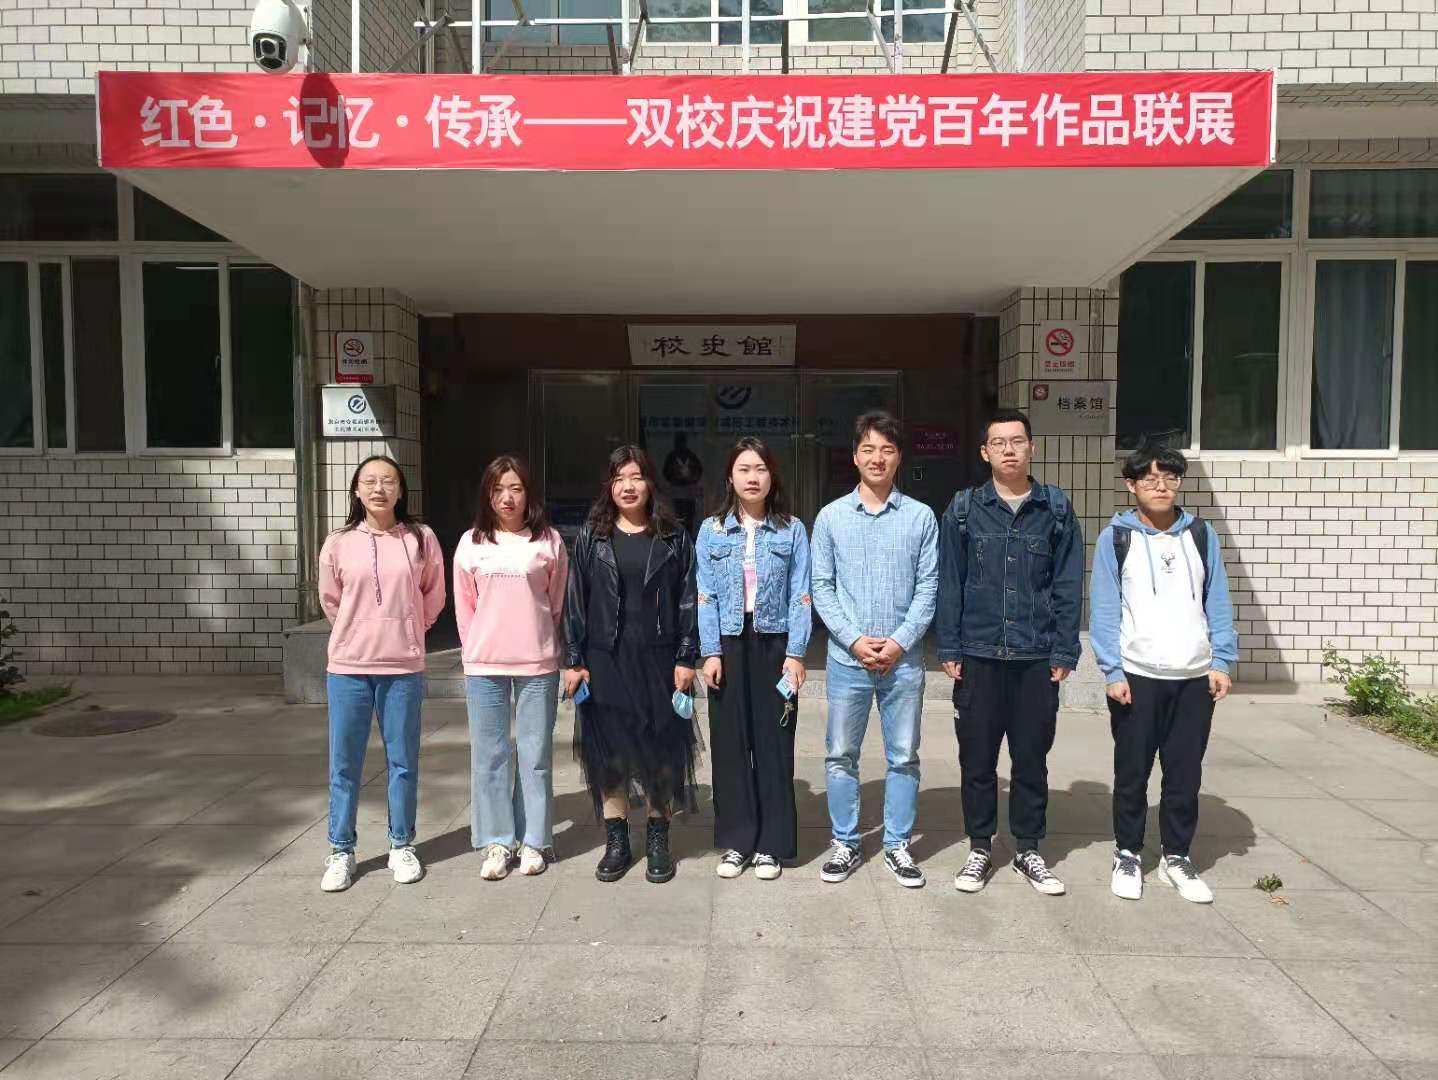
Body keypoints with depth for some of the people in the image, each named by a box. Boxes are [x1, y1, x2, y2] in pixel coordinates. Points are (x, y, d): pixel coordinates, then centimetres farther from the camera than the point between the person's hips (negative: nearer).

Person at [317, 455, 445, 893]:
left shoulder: (421, 539, -2)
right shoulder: (338, 542, -1)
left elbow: (434, 596, 9)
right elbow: (330, 600, 11)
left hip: (403, 668, 0)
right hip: (348, 667, 1)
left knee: (403, 762, 9)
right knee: (344, 764, 7)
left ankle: (402, 846, 24)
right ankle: (341, 851, 22)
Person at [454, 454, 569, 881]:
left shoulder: (548, 541, 1)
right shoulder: (471, 542, 5)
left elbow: (558, 602, 5)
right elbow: (464, 606, 9)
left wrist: (541, 643, 4)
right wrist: (476, 652, 6)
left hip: (537, 664, -1)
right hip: (484, 666, 2)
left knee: (536, 755, 6)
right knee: (489, 755, 6)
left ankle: (533, 840, 18)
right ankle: (496, 842, 18)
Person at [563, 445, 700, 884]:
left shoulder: (673, 538, 4)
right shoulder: (592, 536, 5)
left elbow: (687, 600, 2)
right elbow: (575, 600, 4)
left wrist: (686, 658, -4)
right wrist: (574, 661, -2)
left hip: (658, 659, -1)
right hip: (605, 659, 1)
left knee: (660, 747, 5)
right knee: (608, 748, 5)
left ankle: (658, 839, 19)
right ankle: (616, 840, 19)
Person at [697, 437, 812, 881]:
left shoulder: (792, 530, 2)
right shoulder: (711, 530, 5)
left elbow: (800, 597, -1)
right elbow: (706, 597, 2)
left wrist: (795, 654, -7)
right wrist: (710, 653, -5)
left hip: (774, 645, -1)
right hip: (729, 645, 1)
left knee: (774, 743, 3)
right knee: (729, 743, 5)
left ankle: (771, 844, 15)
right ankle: (735, 841, 17)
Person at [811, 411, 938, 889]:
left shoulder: (921, 517, 1)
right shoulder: (831, 517, 1)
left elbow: (927, 587, 0)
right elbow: (821, 588, 0)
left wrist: (900, 641, -10)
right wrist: (854, 640, -9)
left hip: (904, 660, 0)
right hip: (846, 659, 0)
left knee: (903, 757, 9)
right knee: (840, 755, 8)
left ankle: (897, 845, 24)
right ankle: (844, 844, 23)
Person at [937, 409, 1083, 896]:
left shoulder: (1056, 508, 3)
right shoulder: (963, 508, 1)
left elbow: (1068, 585, 2)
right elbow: (949, 583, 1)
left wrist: (1064, 652, -2)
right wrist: (949, 649, -3)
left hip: (1037, 658, 1)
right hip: (978, 656, 0)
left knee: (1032, 758, 11)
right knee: (977, 759, 8)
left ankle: (1028, 851, 26)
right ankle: (980, 848, 24)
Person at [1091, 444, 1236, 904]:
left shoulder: (1201, 535, 7)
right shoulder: (1115, 538, -2)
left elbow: (1217, 604, 7)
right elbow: (1105, 611, -4)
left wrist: (1222, 662, -2)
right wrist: (1112, 672, -10)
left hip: (1194, 677, 2)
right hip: (1136, 676, -2)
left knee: (1186, 774, 10)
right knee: (1131, 773, 7)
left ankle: (1176, 857, 25)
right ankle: (1127, 855, 23)